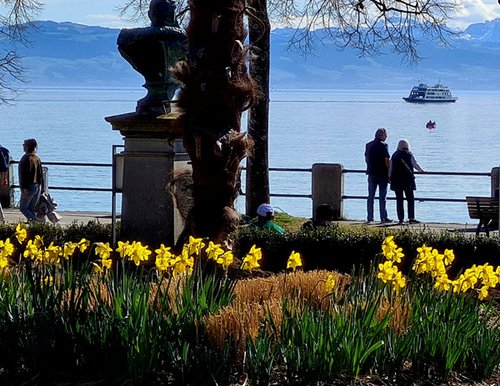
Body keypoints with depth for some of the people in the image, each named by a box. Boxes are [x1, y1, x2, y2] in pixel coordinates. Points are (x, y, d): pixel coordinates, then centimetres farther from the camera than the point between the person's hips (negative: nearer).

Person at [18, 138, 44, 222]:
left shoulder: (26, 158, -14)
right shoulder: (37, 159, 10)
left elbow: (24, 174, -20)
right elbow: (41, 174, 13)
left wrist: (24, 188, -22)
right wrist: (41, 188, 18)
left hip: (29, 187, -8)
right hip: (38, 186, 8)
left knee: (23, 208, 1)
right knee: (32, 209, 13)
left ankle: (36, 221, -14)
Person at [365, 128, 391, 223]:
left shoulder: (368, 145, 8)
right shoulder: (383, 145, -10)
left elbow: (366, 159, 14)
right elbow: (386, 160, -12)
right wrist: (389, 174, -5)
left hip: (371, 173, 5)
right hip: (382, 174, -5)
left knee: (370, 196, 8)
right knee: (382, 196, -1)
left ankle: (370, 217, 8)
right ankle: (383, 217, -2)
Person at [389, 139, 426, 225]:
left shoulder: (394, 155, 6)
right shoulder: (409, 155, -4)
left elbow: (390, 167, 7)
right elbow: (415, 164, 0)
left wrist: (389, 177, 13)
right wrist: (421, 170, 17)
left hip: (396, 180, 3)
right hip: (407, 180, -3)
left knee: (399, 200, 5)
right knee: (410, 199, 3)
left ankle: (401, 219, 2)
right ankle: (411, 218, -5)